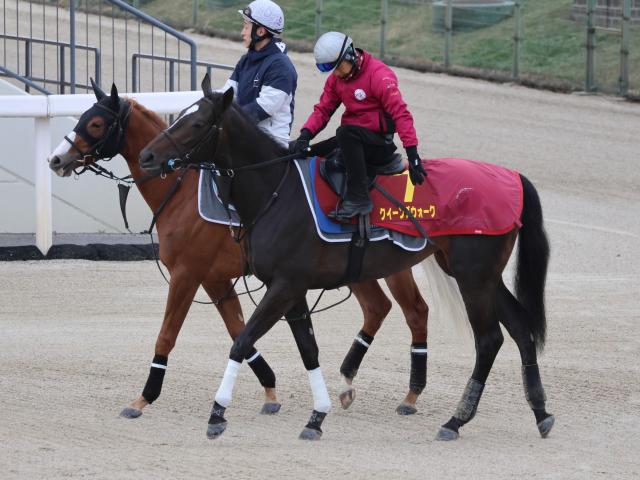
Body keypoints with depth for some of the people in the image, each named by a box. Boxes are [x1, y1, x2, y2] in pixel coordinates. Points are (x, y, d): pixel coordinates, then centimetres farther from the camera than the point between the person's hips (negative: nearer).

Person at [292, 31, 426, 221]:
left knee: (346, 132, -37)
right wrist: (305, 135, -14)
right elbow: (323, 109, 7)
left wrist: (413, 155, -28)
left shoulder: (379, 75, -15)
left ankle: (358, 198, -35)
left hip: (380, 144, -8)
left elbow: (400, 114, -21)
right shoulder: (336, 79, 8)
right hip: (353, 141, 8)